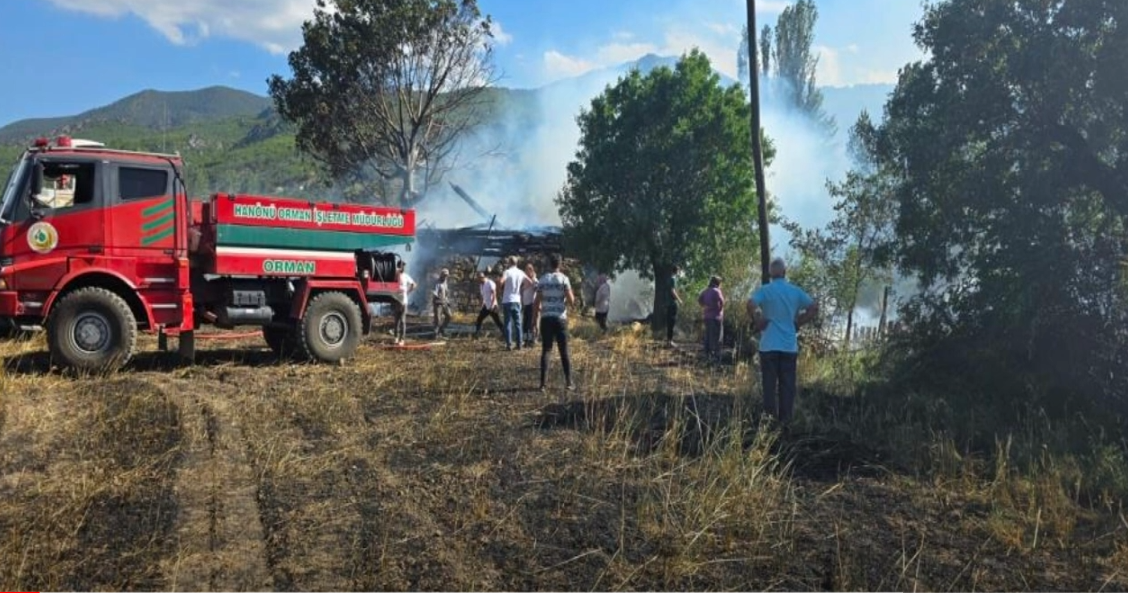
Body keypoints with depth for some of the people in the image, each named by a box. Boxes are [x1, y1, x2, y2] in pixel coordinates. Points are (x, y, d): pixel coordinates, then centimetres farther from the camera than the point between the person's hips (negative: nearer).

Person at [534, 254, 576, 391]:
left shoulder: (542, 280, 5)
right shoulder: (563, 279, -3)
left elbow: (536, 303, 5)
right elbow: (571, 300, -9)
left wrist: (540, 310, 23)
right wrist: (572, 297, 12)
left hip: (546, 318, 2)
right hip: (560, 318, -2)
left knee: (545, 351, 6)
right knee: (564, 351, 5)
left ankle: (542, 383, 2)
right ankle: (568, 382, 6)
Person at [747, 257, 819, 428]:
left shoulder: (764, 290, -5)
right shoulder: (795, 291, 4)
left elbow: (751, 305, -22)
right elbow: (814, 308, 1)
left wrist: (758, 322, -8)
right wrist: (798, 323, 6)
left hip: (769, 345, -2)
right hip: (790, 346, 2)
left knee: (769, 385, 4)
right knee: (787, 386, 8)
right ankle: (785, 422, 10)